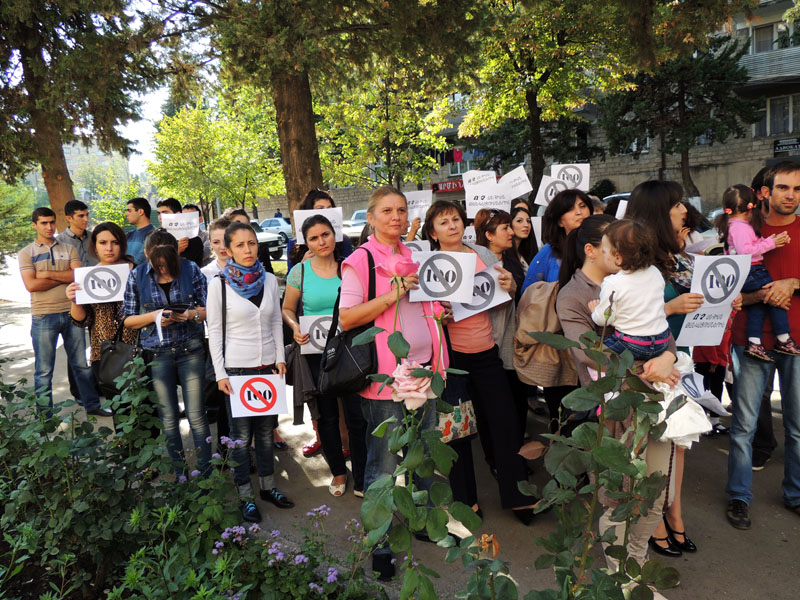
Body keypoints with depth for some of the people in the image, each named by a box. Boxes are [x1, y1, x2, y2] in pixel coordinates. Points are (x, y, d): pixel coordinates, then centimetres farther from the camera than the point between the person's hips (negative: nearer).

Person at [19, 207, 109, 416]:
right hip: (43, 316, -2)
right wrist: (66, 276, -7)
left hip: (71, 312, 2)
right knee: (44, 369, 5)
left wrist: (48, 274, -11)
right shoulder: (26, 253, 3)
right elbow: (31, 285, -10)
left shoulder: (68, 249, 10)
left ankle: (92, 404, 20)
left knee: (82, 363, 10)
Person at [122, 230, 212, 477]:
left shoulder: (190, 269, -3)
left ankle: (207, 474, 14)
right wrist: (154, 316, -13)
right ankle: (179, 475, 24)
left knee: (196, 415, 0)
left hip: (190, 349, -1)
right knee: (168, 418, 9)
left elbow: (209, 308, 2)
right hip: (157, 353, 1)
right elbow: (128, 319, 4)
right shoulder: (138, 276, 0)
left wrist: (191, 314, -18)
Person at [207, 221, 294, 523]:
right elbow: (215, 331, -5)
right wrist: (220, 373, -8)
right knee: (242, 435, 3)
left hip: (268, 366, 4)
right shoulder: (219, 284, -7)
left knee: (266, 431, 13)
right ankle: (246, 496, 19)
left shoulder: (269, 280, 4)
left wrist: (280, 358, 4)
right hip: (236, 368, -3)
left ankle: (268, 486, 30)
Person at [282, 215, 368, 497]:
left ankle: (361, 479, 16)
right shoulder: (300, 271, -2)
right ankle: (338, 471, 33)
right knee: (327, 415, 13)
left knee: (357, 415, -1)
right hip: (316, 352, 1)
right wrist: (295, 327, -12)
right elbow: (287, 309, 8)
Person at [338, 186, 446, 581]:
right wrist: (391, 295, -21)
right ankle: (378, 545, 20)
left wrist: (438, 309, 6)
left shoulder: (415, 256, 13)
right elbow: (346, 318, -14)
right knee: (383, 467, 3)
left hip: (423, 371, 7)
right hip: (385, 375, -6)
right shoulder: (360, 260, -7)